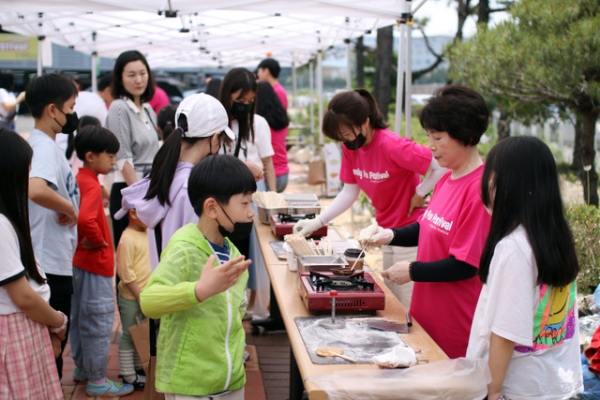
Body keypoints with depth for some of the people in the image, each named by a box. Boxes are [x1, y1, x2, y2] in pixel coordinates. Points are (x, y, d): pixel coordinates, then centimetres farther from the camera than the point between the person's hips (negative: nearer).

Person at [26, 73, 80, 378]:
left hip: (54, 261, 10)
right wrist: (69, 208, -23)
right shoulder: (45, 147, -19)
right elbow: (35, 190, -38)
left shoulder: (39, 143, 11)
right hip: (52, 264, -10)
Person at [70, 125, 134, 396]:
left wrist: (85, 240, 9)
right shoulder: (92, 185, -21)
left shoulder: (79, 180, 6)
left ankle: (81, 367, 34)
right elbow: (86, 220, -37)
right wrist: (98, 240, -20)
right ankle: (97, 381, 8)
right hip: (95, 263, -9)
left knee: (81, 317, 20)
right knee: (98, 322, 0)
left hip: (80, 261, 10)